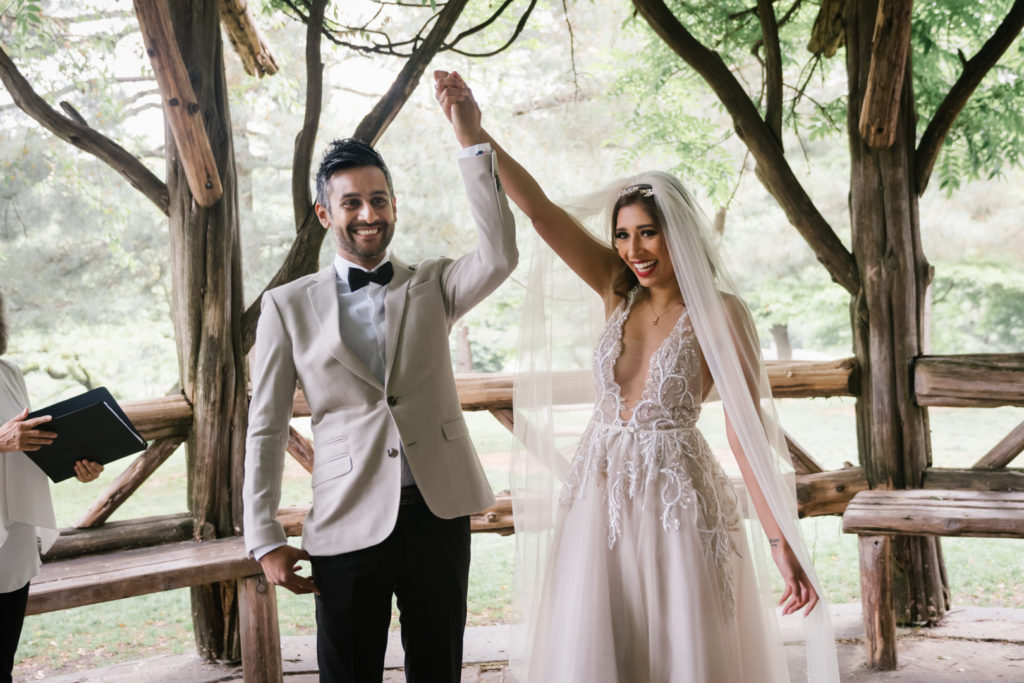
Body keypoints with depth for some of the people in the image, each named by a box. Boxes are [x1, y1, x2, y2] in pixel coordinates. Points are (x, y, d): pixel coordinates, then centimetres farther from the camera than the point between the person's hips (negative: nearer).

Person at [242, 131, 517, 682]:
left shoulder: (433, 285, 8)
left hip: (438, 514, 1)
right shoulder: (288, 306, 4)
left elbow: (499, 257, -13)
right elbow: (266, 430, 5)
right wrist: (265, 541, 0)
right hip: (349, 524, -1)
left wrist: (473, 144, -15)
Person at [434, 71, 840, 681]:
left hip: (676, 499, -5)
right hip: (599, 494, 5)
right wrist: (474, 133, -10)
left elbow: (749, 432, -13)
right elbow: (539, 210, -2)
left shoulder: (718, 313, -10)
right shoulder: (619, 293, 4)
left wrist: (782, 542, -17)